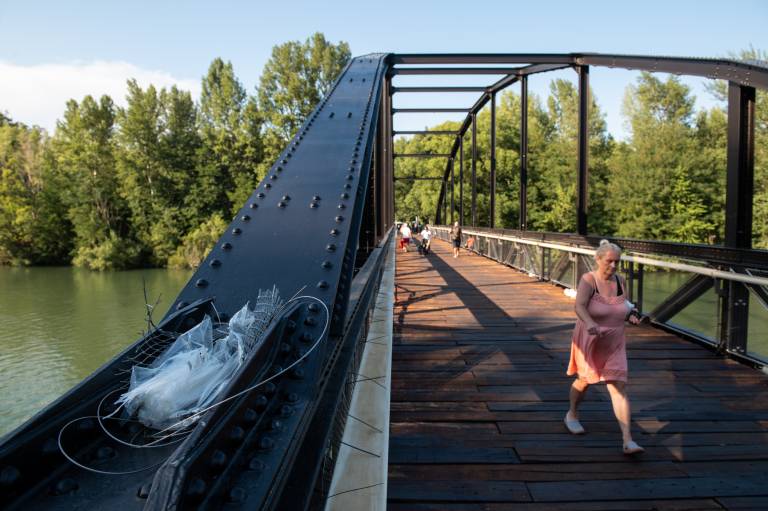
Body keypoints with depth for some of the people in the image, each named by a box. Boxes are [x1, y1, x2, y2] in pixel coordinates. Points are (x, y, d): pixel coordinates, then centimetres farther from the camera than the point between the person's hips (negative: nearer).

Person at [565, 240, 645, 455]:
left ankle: (628, 441, -4)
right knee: (584, 380, 16)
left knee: (619, 387, -4)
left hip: (614, 345, 4)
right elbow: (579, 306, -32)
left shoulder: (621, 281, 0)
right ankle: (572, 414, 43)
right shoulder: (588, 280, -17)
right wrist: (590, 323, -51)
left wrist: (630, 314, -5)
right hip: (589, 342, -4)